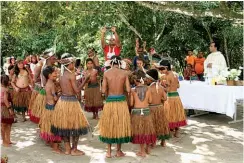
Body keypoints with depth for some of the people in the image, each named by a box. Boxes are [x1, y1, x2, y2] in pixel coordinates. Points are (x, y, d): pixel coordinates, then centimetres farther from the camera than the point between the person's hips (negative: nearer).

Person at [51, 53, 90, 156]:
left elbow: (64, 88, 11)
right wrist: (85, 80, -7)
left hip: (62, 100, 8)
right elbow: (77, 91, -16)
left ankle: (67, 149, 22)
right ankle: (74, 150, 14)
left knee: (64, 125, 13)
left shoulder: (61, 74, 7)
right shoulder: (71, 74, -15)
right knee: (75, 126, 6)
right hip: (71, 101, -8)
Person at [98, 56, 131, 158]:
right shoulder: (124, 73, -3)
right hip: (121, 101, 0)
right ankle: (118, 151, 22)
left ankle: (109, 151, 19)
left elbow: (103, 91, -6)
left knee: (109, 125, 13)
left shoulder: (106, 73, -4)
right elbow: (128, 90, -6)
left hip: (110, 102, 0)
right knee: (120, 125, 13)